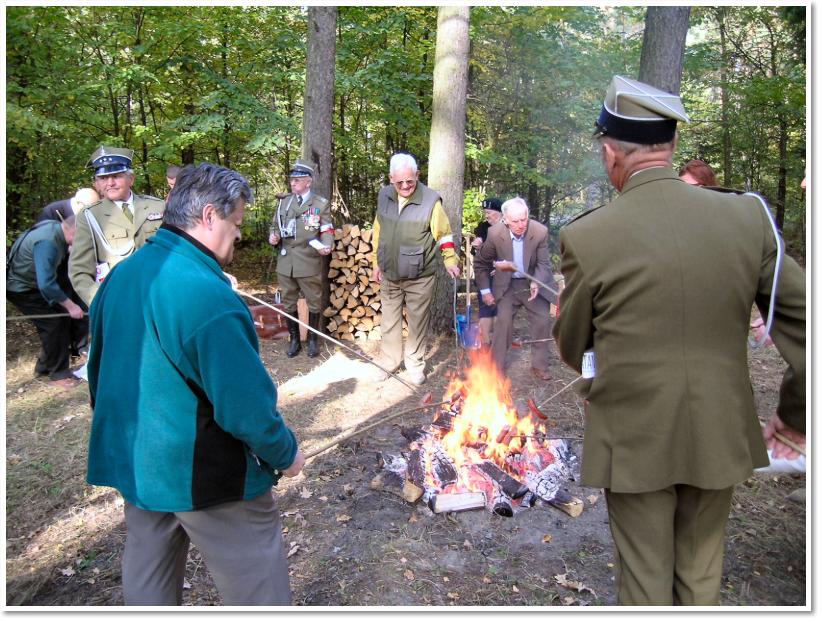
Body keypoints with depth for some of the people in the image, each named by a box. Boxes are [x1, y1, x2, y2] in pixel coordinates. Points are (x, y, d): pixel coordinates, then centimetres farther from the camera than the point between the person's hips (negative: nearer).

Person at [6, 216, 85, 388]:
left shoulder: (56, 228, -9)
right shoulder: (47, 243, -35)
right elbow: (46, 285, -40)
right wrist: (70, 306, -31)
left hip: (35, 282, 9)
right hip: (21, 288, -9)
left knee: (61, 318, 8)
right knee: (53, 324, -11)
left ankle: (44, 365, 23)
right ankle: (58, 373, 3)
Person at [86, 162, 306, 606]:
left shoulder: (120, 276, 3)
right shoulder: (205, 292, -26)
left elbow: (101, 371, 14)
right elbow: (245, 402, -25)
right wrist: (285, 454, -8)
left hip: (134, 463, 9)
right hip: (205, 474, -8)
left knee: (147, 585, 25)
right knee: (258, 589, 10)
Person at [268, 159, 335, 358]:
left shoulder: (321, 204, 1)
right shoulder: (283, 202, 10)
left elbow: (327, 231, -1)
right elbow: (275, 226, 18)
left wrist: (326, 246, -21)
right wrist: (273, 237, -4)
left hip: (309, 263, -3)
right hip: (286, 262, 3)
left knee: (314, 302, 7)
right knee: (288, 302, 11)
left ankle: (312, 339, 24)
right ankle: (294, 340, 25)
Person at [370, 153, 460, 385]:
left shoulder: (430, 200, -14)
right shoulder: (384, 197, 1)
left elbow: (444, 234, -7)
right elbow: (378, 233, 10)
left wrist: (450, 261, -17)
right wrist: (376, 263, 13)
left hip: (419, 278, -4)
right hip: (389, 275, 4)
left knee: (417, 323, 8)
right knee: (389, 322, 13)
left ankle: (415, 365, 24)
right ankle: (388, 363, 28)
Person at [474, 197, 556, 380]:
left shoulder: (540, 232, -22)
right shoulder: (495, 233, -20)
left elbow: (544, 263, -12)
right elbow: (481, 263, -5)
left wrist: (537, 283, -31)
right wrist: (485, 290, -5)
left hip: (534, 282, 1)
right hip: (507, 284, -1)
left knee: (542, 322, 1)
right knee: (503, 320, -7)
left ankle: (539, 365, 17)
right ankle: (496, 365, 7)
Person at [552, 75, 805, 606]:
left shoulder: (586, 236, -16)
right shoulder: (748, 215, -8)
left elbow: (572, 347, -2)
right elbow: (803, 320, -1)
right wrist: (796, 413, 12)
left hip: (635, 440, -3)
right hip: (720, 435, 3)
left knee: (645, 581, 17)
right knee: (701, 579, 24)